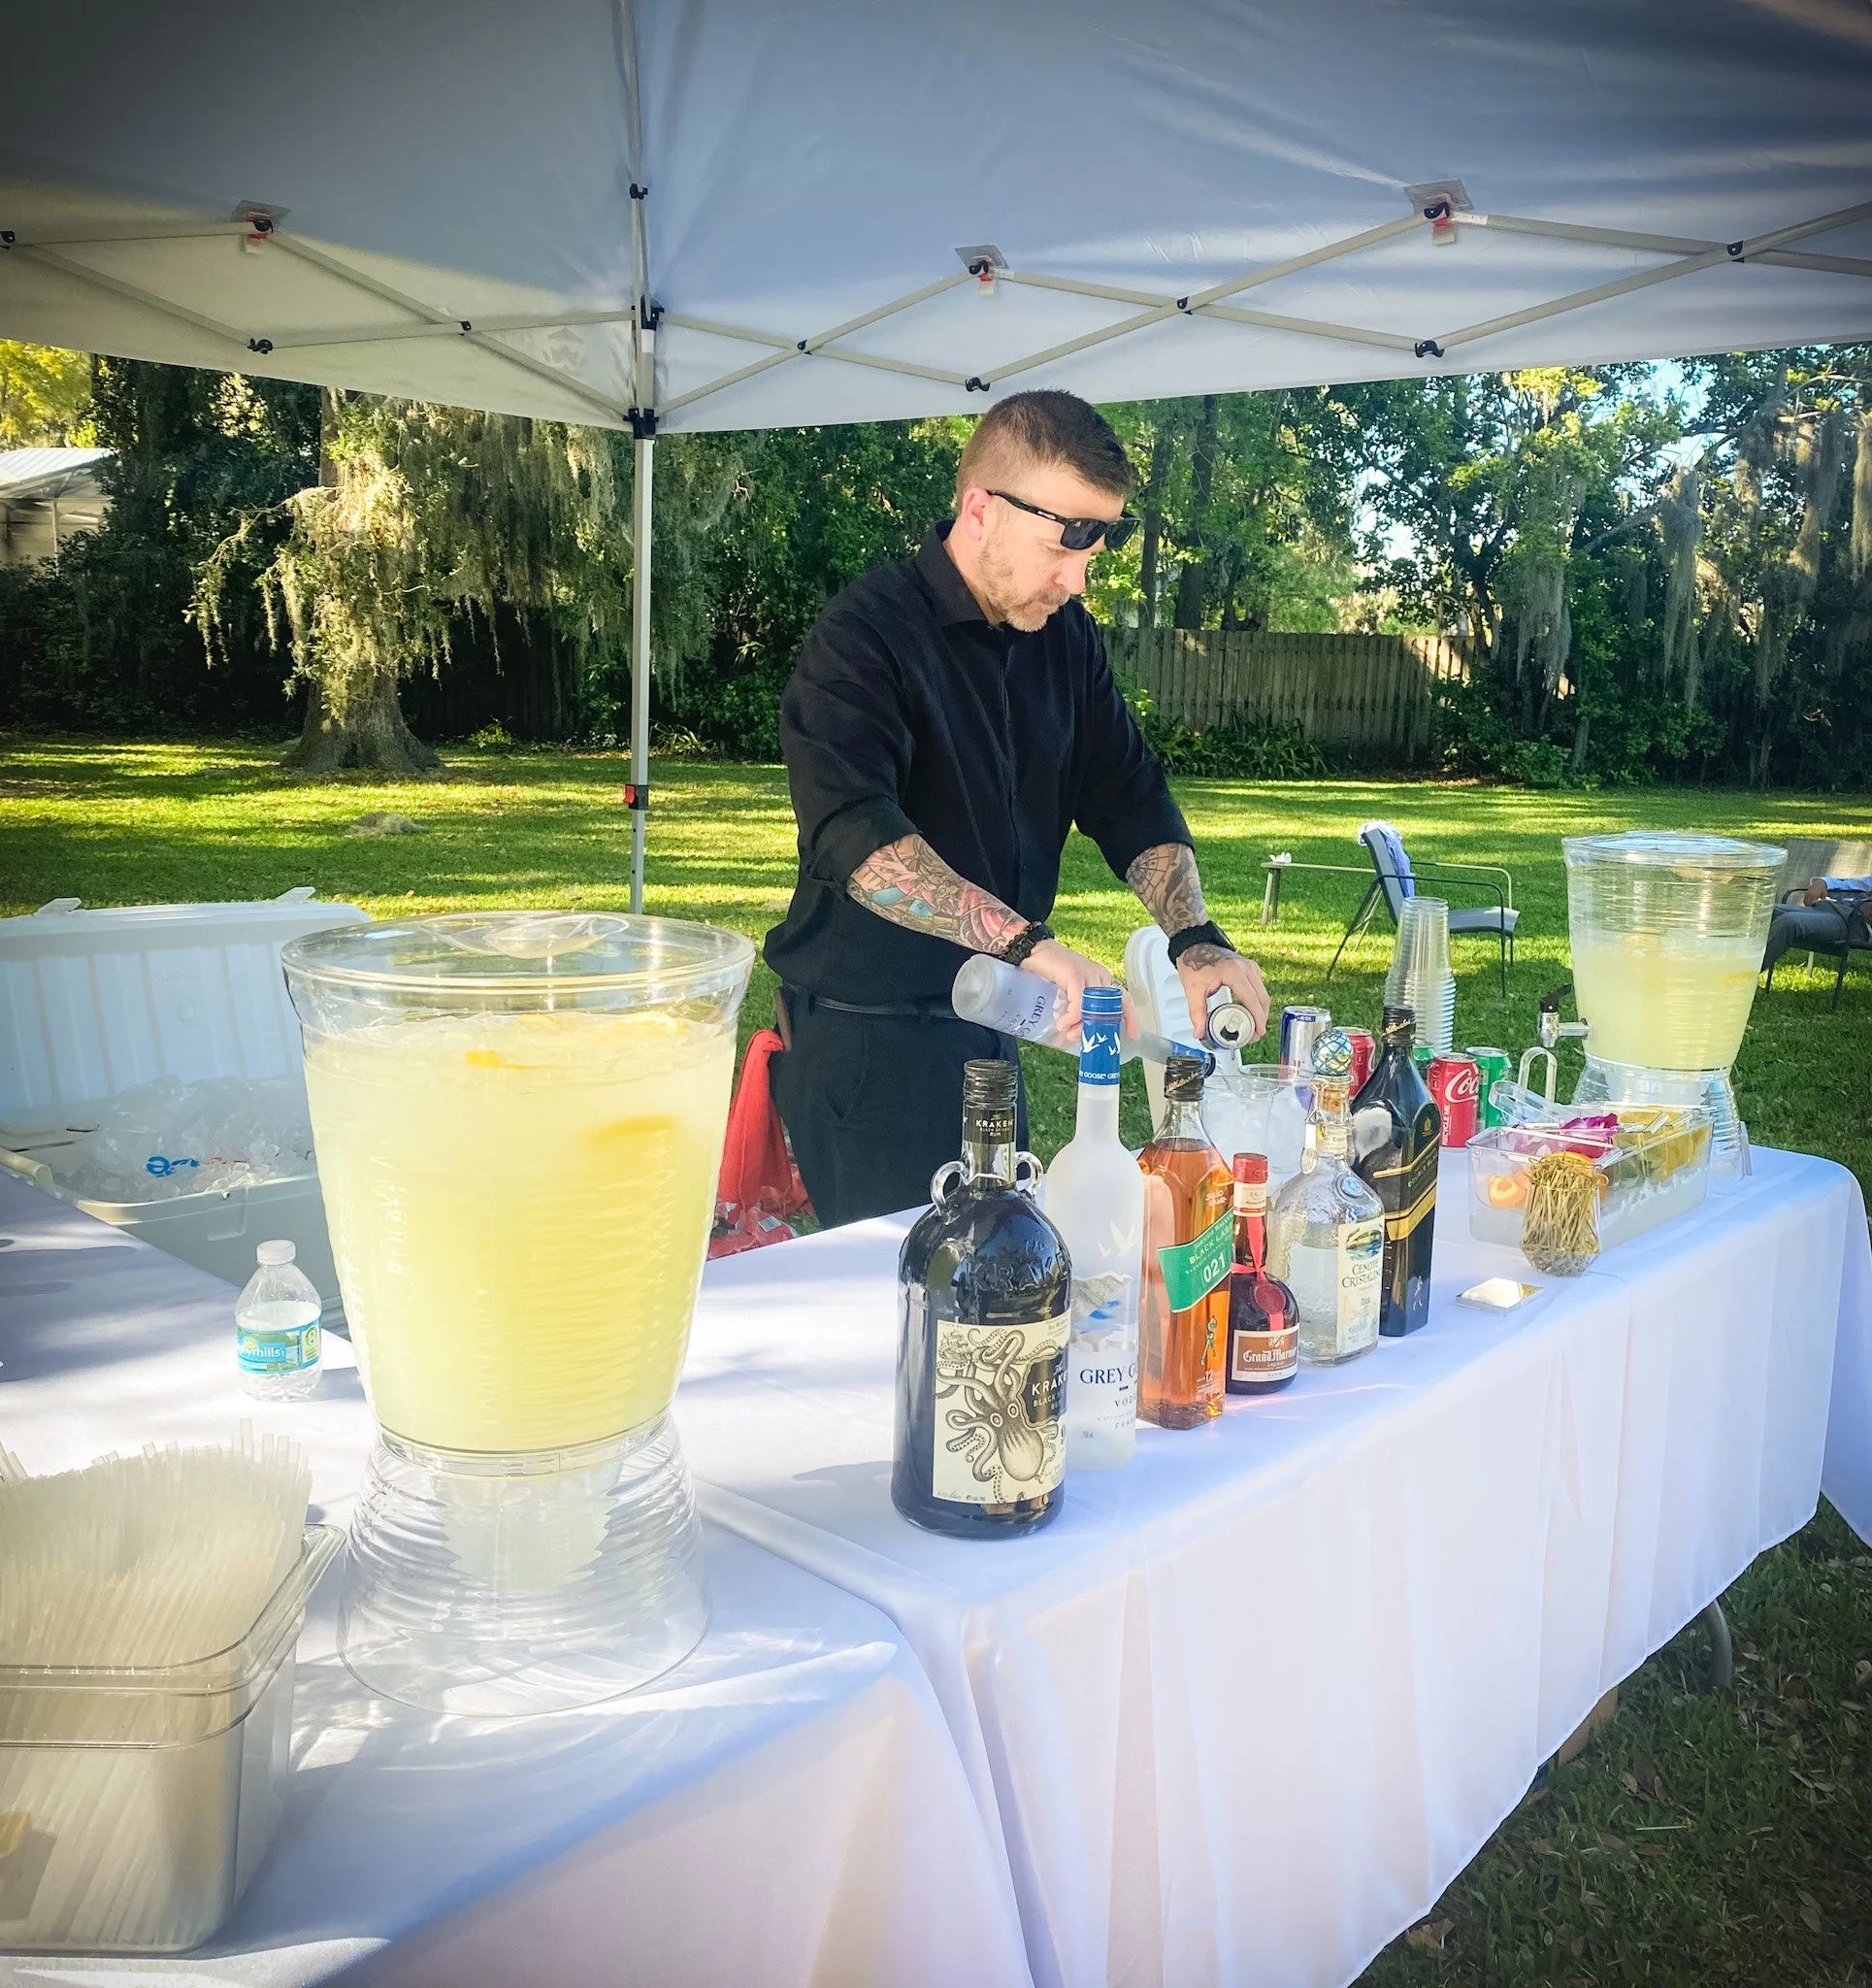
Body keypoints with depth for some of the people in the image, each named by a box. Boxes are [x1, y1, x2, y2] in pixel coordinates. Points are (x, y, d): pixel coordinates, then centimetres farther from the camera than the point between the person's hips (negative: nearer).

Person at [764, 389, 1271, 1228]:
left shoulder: (1066, 638, 6)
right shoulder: (868, 633, -17)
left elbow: (1131, 798, 10)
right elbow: (850, 831, -31)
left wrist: (1195, 939, -6)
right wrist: (1028, 941, -39)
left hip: (987, 1022, 7)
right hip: (863, 1036, -7)